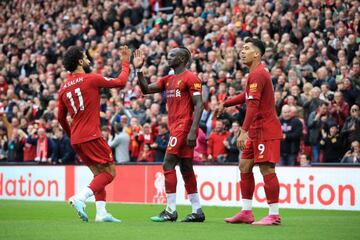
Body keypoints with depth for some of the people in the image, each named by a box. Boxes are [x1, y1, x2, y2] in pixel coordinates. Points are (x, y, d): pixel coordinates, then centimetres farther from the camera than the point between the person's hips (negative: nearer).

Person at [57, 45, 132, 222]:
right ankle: (79, 198, -20)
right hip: (91, 136, -8)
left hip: (76, 140, 8)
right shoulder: (91, 79, -7)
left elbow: (60, 118, 18)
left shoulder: (64, 87, 12)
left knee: (99, 174, 15)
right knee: (109, 172, -3)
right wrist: (125, 62, 16)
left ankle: (101, 213, 7)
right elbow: (120, 82, 1)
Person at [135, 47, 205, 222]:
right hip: (175, 127, 9)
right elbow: (146, 89, 16)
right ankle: (197, 211, 13)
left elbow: (199, 105, -14)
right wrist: (139, 70, 4)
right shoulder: (168, 80, 17)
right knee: (186, 169, 9)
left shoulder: (190, 78, -8)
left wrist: (193, 130, -22)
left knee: (168, 165, -11)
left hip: (183, 126, -9)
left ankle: (171, 211, -9)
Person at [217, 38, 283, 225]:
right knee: (244, 166, 11)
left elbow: (253, 105, -25)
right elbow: (247, 97, 34)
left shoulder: (257, 74, -16)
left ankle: (274, 215, -5)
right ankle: (246, 212, 14)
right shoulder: (257, 73, 16)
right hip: (257, 130, 10)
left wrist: (244, 131, -29)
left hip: (265, 129, -10)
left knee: (266, 168, -9)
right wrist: (225, 104, 37)